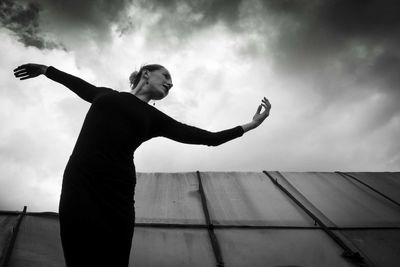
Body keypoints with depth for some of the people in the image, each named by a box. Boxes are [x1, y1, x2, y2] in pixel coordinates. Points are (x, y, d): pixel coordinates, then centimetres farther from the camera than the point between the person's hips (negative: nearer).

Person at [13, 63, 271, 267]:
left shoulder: (155, 119, 15)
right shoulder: (106, 95, 17)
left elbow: (207, 137, 12)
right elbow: (80, 84, 37)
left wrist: (249, 125, 11)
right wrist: (46, 69, 49)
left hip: (115, 193, 1)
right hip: (78, 186, 0)